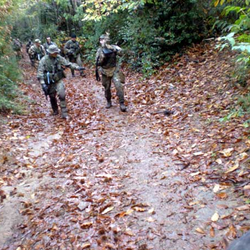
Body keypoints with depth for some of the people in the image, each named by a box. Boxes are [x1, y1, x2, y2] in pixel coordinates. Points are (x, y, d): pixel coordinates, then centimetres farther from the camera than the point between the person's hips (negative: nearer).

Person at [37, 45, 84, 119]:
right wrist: (43, 84, -20)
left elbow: (68, 63, -1)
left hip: (58, 80, 0)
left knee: (62, 95, -15)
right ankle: (55, 111, 36)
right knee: (52, 97, 13)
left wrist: (77, 67, -12)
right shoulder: (44, 60, -11)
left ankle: (64, 113, -8)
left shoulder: (59, 58, -5)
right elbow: (40, 72, -12)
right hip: (49, 82, 0)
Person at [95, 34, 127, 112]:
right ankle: (109, 102, 32)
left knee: (119, 86, -17)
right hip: (105, 72, 2)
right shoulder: (99, 51, 1)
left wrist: (112, 48, -33)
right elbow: (98, 62, -2)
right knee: (107, 88, 11)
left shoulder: (113, 47, -4)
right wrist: (103, 55, -17)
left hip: (114, 70, -2)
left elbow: (120, 52, -20)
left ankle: (122, 104, -11)